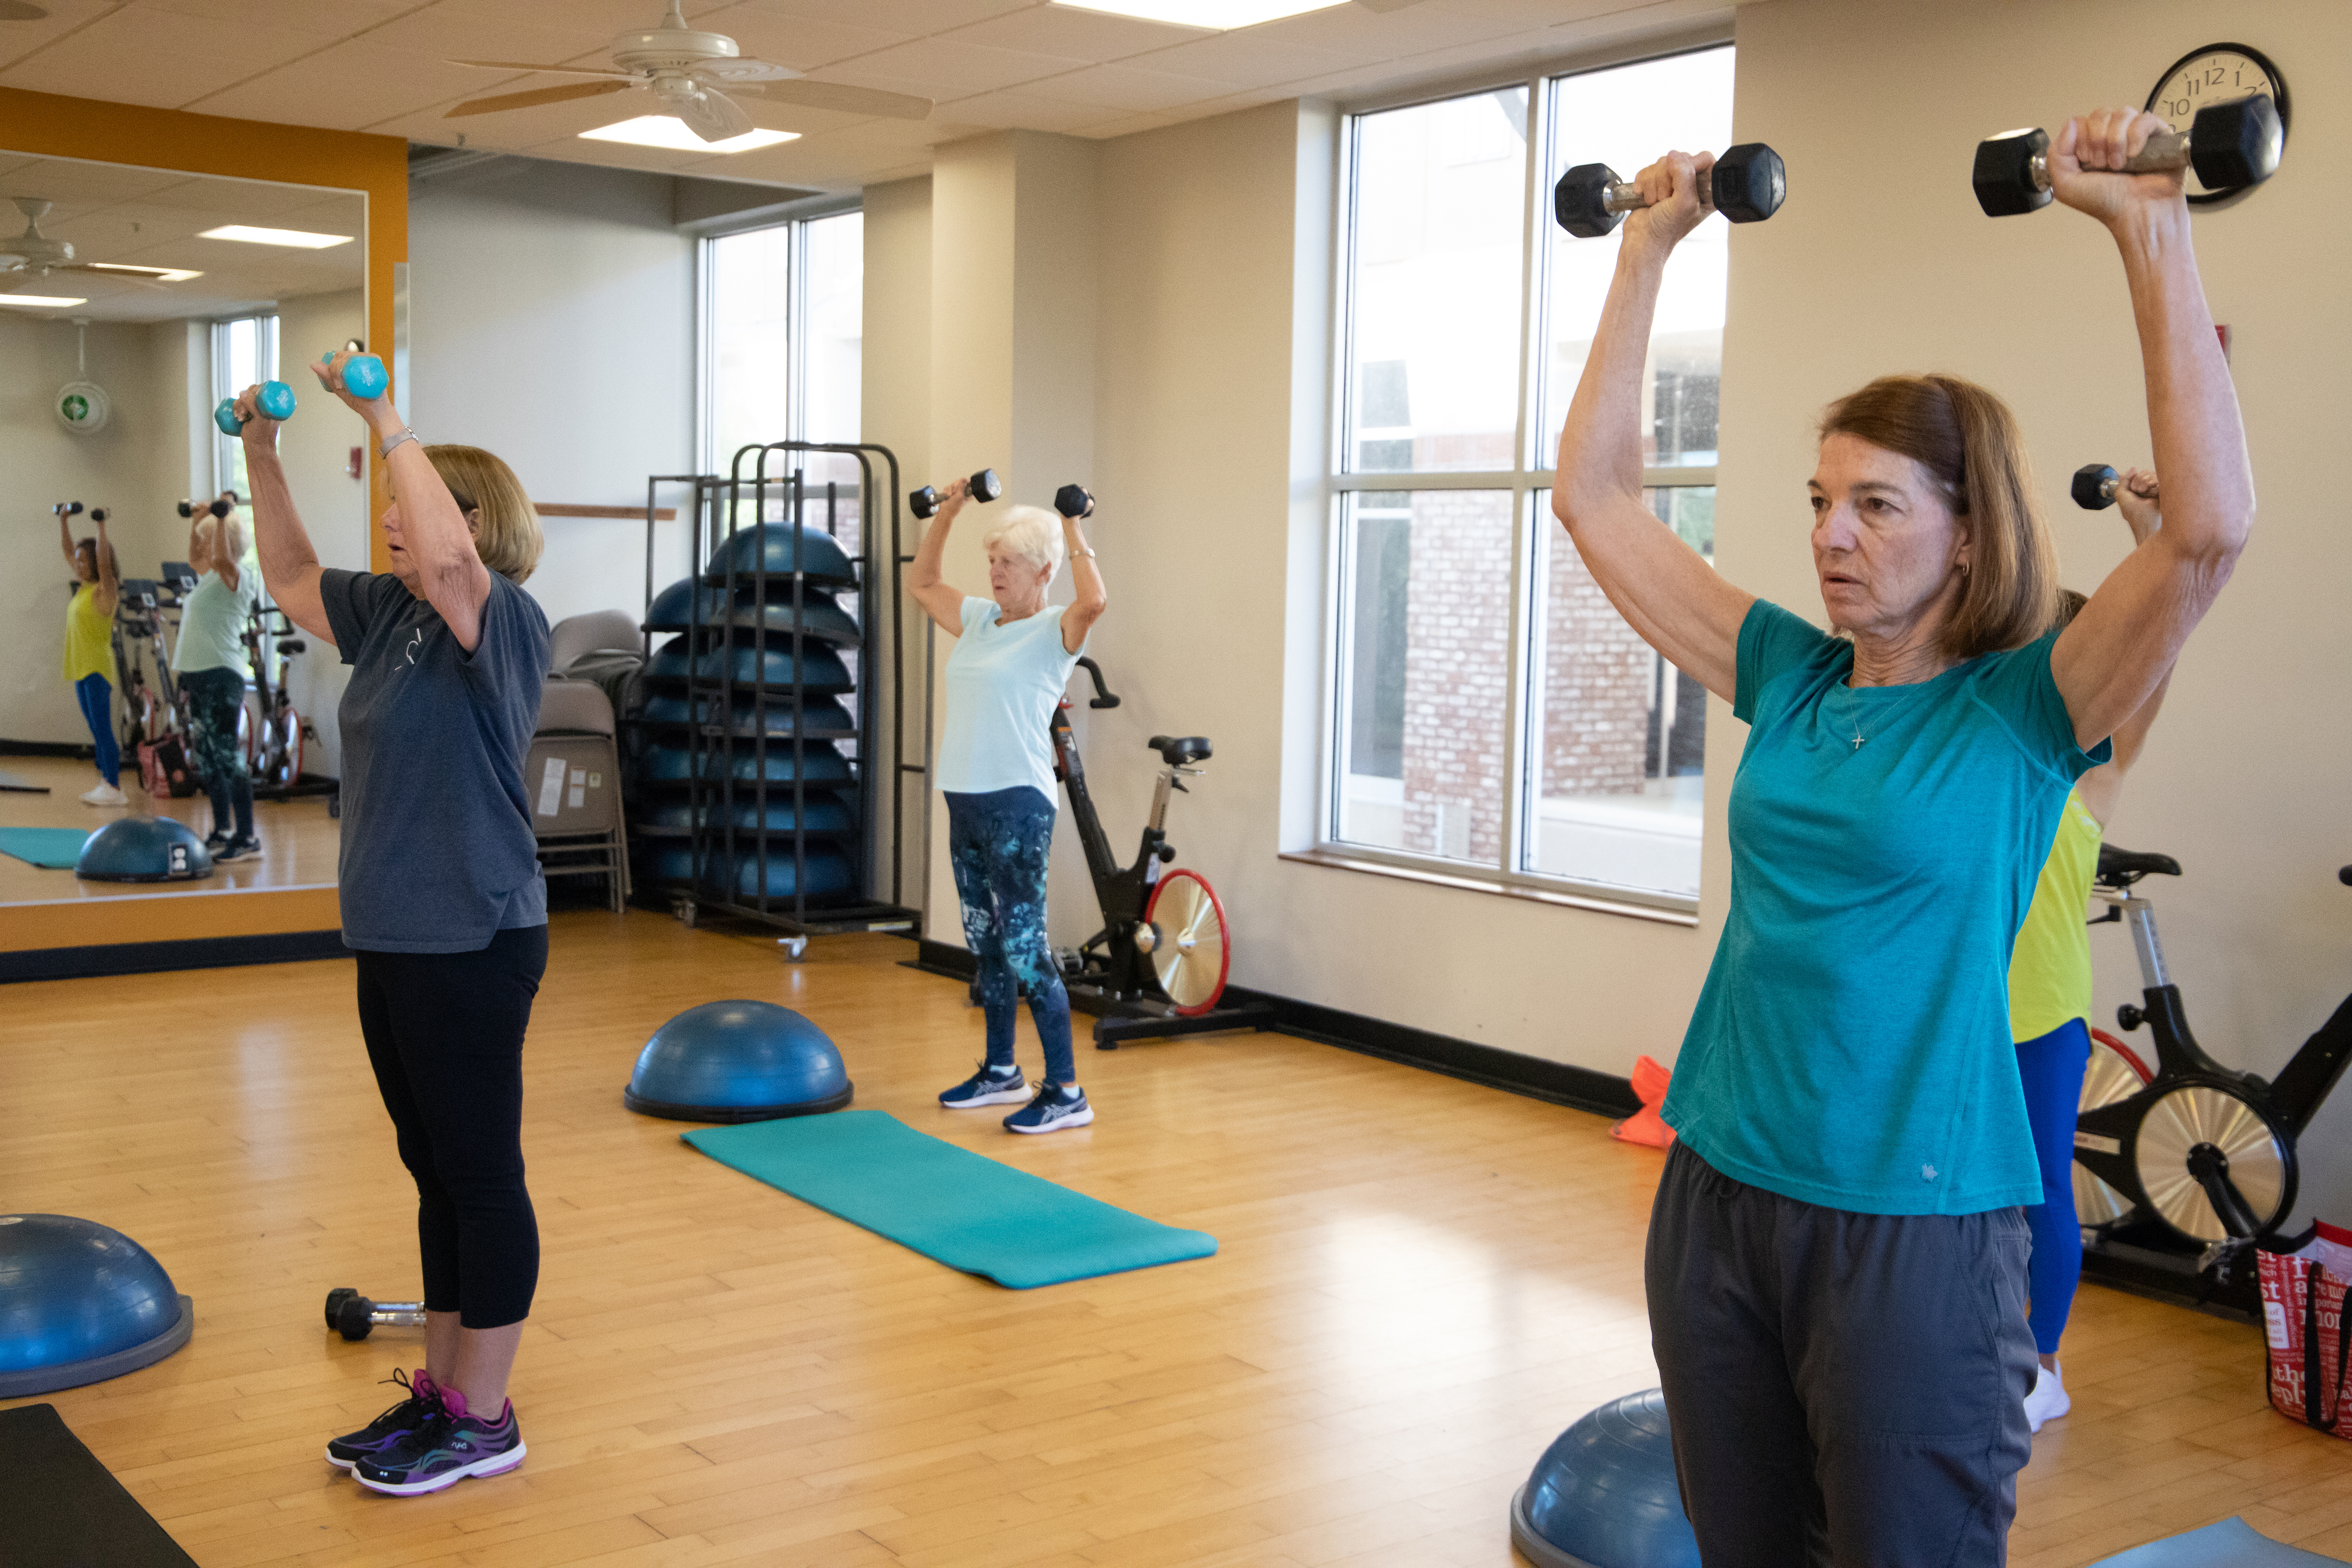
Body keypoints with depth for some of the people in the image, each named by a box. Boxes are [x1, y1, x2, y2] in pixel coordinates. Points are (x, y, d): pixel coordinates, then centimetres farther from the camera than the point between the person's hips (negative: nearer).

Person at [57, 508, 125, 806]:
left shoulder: (104, 590, -9)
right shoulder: (83, 588, 12)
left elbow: (104, 562, -25)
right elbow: (67, 547, 18)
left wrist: (101, 525, -27)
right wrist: (62, 520, 16)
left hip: (97, 668, -9)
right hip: (81, 667, 9)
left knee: (103, 728, -9)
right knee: (96, 729, 10)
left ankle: (114, 789, -8)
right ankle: (107, 784, 14)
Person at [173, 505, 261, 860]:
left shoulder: (238, 576, -10)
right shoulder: (211, 575, 16)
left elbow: (221, 556, -31)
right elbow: (195, 559, 38)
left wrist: (224, 517, -27)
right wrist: (197, 521, 35)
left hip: (221, 675, -10)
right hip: (200, 675, 10)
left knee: (227, 758, -10)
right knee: (207, 760, 14)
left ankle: (247, 838, -9)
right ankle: (222, 832, 23)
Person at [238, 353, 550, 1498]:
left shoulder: (505, 622, -13)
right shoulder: (394, 615, 12)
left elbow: (443, 555, -34)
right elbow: (292, 576, 23)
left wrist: (384, 422, -28)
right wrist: (261, 455, 13)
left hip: (472, 942, -9)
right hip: (396, 938, 9)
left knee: (481, 1174, 0)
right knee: (437, 1173, 16)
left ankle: (483, 1420, 10)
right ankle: (439, 1392, 27)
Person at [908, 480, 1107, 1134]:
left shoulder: (1054, 631, -8)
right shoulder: (979, 619, 14)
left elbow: (1093, 601, -30)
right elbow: (921, 583, 28)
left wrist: (1073, 529, -18)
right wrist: (945, 514, 20)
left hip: (1017, 803, -8)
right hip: (966, 802, 8)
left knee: (1025, 949, -8)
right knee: (986, 946, 16)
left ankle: (1066, 1092, -3)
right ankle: (1000, 1072, 29)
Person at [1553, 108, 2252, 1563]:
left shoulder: (2026, 711, -8)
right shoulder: (1792, 677, 5)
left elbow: (2210, 526, -25)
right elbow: (1597, 496, 8)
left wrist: (2154, 231, -24)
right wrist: (1648, 251, 7)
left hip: (1913, 1225, -5)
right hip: (1720, 1197, 6)